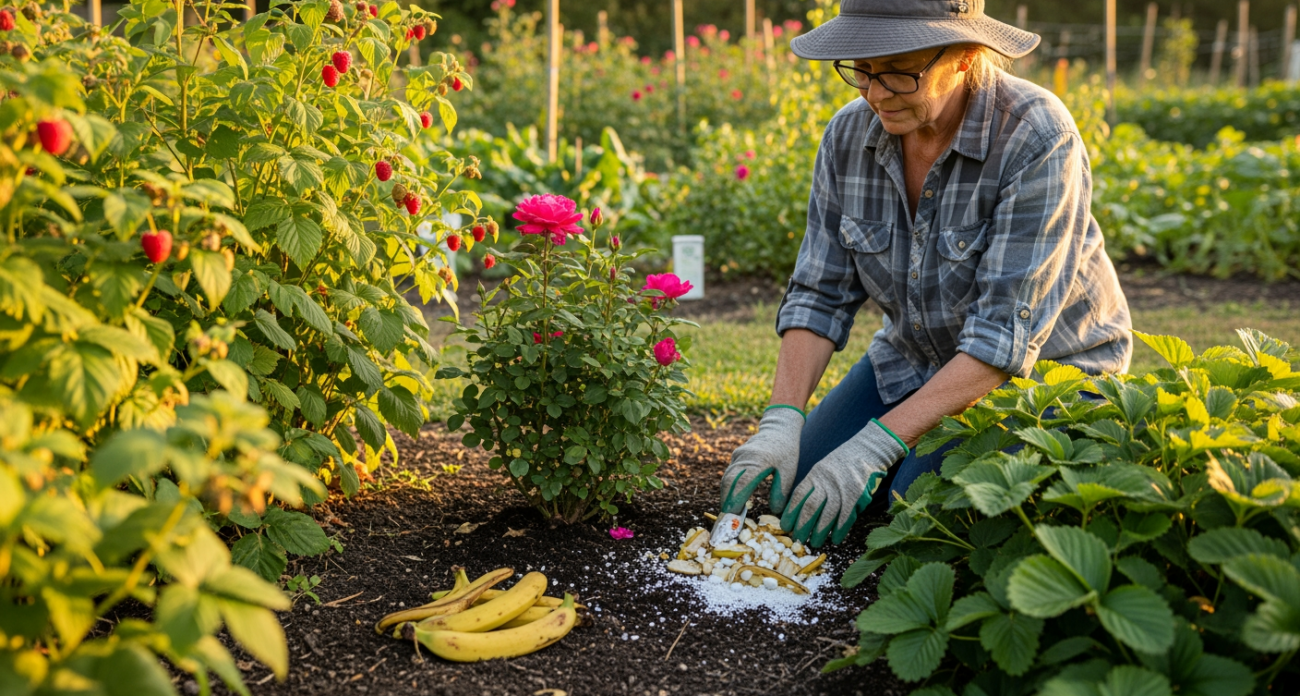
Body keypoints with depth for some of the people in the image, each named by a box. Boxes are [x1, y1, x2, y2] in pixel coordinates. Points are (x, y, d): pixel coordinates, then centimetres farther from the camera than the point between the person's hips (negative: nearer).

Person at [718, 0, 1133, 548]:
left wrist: (876, 445, -36)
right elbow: (819, 295, -9)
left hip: (1044, 365, -5)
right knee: (790, 487, -5)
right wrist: (780, 424, -23)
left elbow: (1006, 336, -32)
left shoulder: (1036, 139, -29)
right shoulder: (849, 135, -11)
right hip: (918, 359, 6)